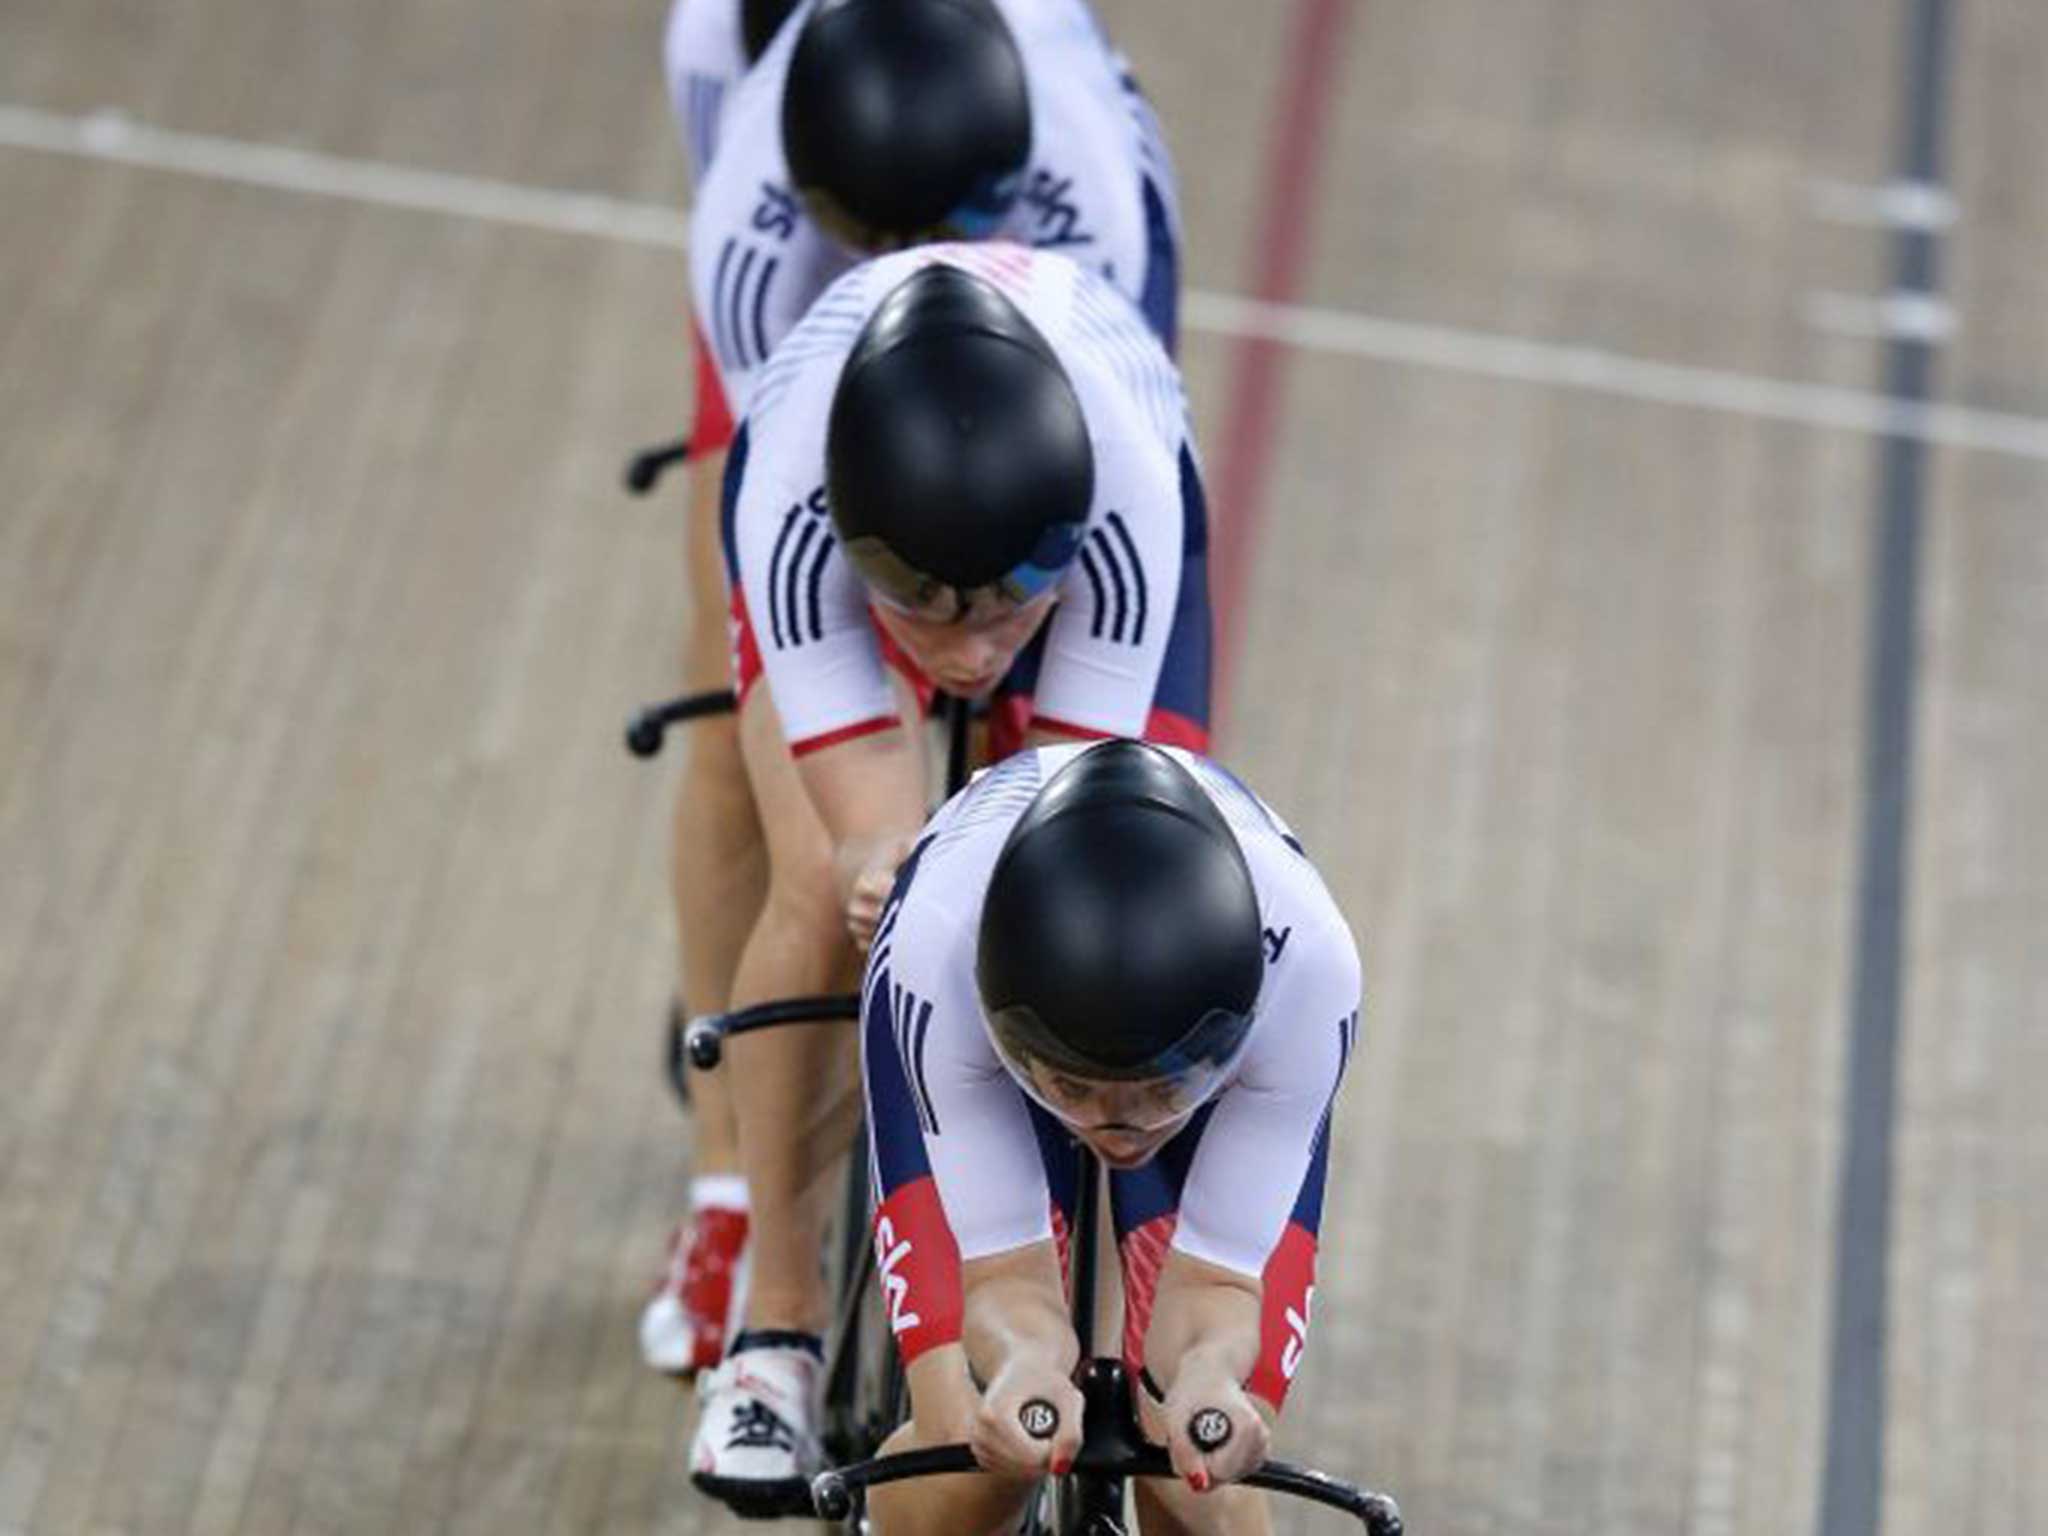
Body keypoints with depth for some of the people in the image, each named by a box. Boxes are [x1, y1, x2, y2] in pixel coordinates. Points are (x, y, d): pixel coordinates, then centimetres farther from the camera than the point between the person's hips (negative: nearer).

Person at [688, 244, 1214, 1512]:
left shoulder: (1131, 502, -45)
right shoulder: (790, 503, -44)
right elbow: (872, 833, -41)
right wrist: (892, 876, -63)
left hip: (1091, 518, 1)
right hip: (845, 504, 0)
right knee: (825, 894, -23)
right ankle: (780, 1320, -3)